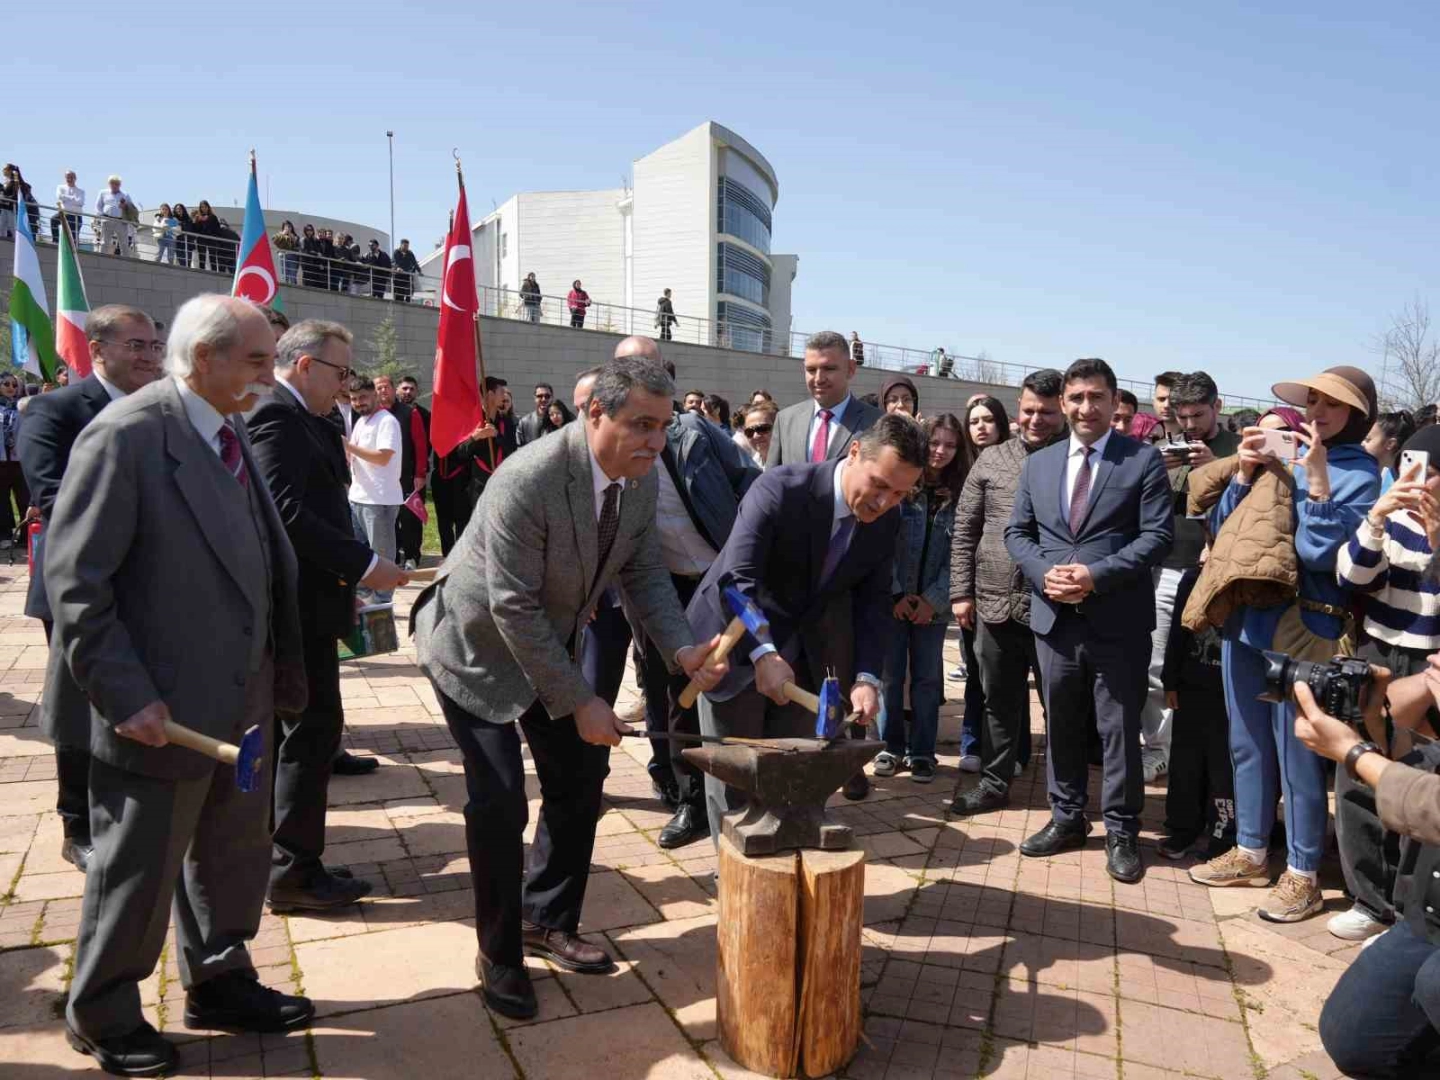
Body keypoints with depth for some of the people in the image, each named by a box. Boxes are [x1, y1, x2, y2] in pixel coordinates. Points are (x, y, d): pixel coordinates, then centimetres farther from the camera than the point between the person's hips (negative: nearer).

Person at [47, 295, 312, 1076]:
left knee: (234, 851, 20)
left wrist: (280, 668, 6)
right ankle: (100, 1015, 35)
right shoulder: (125, 435, -17)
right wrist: (125, 695, -19)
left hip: (242, 697, 8)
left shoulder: (231, 433, 7)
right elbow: (74, 578, -18)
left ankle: (218, 983, 41)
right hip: (164, 710, -7)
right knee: (138, 870, 12)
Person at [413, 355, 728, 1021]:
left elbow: (643, 574, -2)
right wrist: (578, 703, -24)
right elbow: (513, 609, -29)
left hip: (547, 641, 7)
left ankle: (546, 921, 29)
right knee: (499, 799, -9)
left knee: (580, 777, 9)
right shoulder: (527, 481, -33)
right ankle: (499, 954, 13)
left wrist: (681, 650, -19)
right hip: (475, 643, -7)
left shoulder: (642, 478, -11)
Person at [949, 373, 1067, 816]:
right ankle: (993, 783, 28)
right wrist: (961, 592, 3)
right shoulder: (991, 459, 7)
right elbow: (965, 529, 9)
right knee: (998, 700, 14)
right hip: (995, 602, 3)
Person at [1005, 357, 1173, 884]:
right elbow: (1017, 532, 11)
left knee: (1119, 729, 5)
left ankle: (1121, 831, 20)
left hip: (1117, 622, -4)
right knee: (1061, 725, 15)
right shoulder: (1037, 464, 11)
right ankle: (1066, 818, 31)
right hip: (1053, 618, 4)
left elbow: (1157, 535, -8)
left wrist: (1097, 575, -18)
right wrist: (1044, 573, -8)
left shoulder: (1144, 460, -2)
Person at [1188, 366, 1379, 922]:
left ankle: (1302, 874, 19)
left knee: (1297, 756, 3)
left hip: (1299, 628, -6)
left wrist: (1316, 476, -20)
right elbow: (1222, 528, 10)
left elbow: (1322, 553, -17)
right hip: (1244, 619, 6)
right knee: (1247, 745, 15)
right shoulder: (1281, 455, 10)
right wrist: (1244, 472, -2)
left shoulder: (1358, 471, -5)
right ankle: (1250, 853, 30)